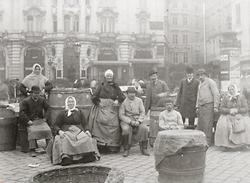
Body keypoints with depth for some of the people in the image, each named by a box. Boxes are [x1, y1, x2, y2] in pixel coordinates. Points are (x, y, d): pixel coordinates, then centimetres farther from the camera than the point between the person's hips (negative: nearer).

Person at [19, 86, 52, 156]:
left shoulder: (42, 100, 8)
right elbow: (22, 112, -5)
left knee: (48, 130, -24)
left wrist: (45, 117, 1)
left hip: (41, 120, 3)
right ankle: (32, 150, -31)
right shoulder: (25, 101, -1)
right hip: (30, 121, -3)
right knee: (32, 131, -33)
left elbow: (48, 109, 15)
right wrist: (28, 121, -16)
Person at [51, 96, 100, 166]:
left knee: (87, 138, -32)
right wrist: (59, 131, -11)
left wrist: (87, 130, -4)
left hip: (79, 131, 1)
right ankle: (65, 158, -51)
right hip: (66, 131, -1)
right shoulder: (62, 113, 17)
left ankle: (90, 155, -42)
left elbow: (84, 124, 17)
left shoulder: (79, 112, 22)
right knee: (64, 140, -37)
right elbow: (56, 125, 11)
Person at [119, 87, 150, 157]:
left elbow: (142, 112, 5)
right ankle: (126, 150, -19)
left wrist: (138, 121, -13)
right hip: (126, 120, -2)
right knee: (126, 129, -34)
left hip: (137, 121, 2)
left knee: (144, 128, -27)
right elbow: (121, 115, -6)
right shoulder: (123, 102, -2)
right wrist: (130, 121, -17)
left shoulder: (139, 100, 8)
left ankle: (144, 149, -13)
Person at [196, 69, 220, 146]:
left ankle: (207, 143, -5)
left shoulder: (210, 82, -5)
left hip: (209, 106, -8)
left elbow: (216, 94, -12)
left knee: (207, 125, -9)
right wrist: (197, 107, 19)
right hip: (201, 107, 8)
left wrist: (215, 107, -17)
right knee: (200, 125, 6)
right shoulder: (200, 84, 20)